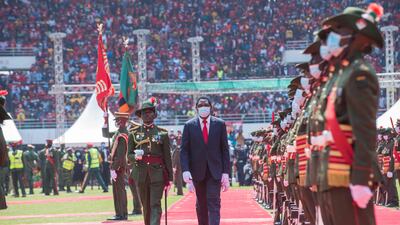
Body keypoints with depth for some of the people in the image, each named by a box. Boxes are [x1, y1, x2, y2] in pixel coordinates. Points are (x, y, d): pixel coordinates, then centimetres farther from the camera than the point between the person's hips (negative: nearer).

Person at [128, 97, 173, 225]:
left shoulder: (162, 133, 4)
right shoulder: (134, 133, 8)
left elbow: (167, 157, 5)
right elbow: (129, 155, 9)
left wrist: (169, 178, 2)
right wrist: (135, 157, -15)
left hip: (157, 172, -2)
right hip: (141, 173, 2)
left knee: (155, 204, -11)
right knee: (146, 205, 9)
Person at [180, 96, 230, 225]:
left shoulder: (220, 124, 3)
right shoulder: (189, 126, 3)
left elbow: (225, 150, 3)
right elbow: (184, 150, 0)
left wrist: (226, 172, -3)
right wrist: (185, 170, -14)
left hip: (215, 171, -1)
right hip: (198, 171, 1)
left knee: (214, 202, -11)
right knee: (201, 204, 10)